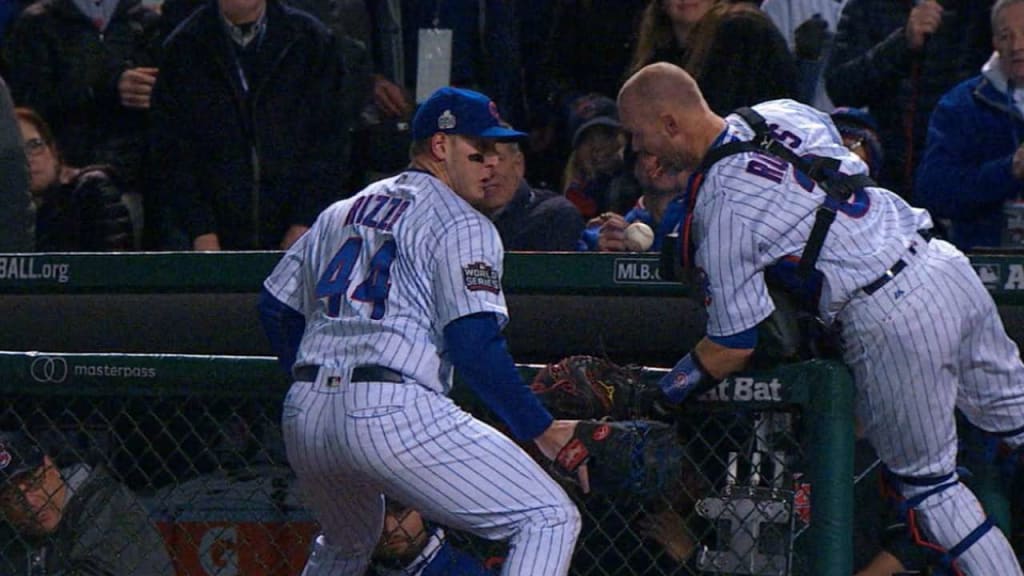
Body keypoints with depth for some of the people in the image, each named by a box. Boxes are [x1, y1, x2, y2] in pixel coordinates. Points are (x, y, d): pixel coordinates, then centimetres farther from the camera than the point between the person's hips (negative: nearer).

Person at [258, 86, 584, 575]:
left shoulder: (340, 214, 24)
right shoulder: (461, 224, 2)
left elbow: (276, 308, 26)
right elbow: (474, 345, -10)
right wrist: (541, 430, -9)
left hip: (303, 420, 8)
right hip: (393, 411, -8)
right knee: (550, 519, -8)